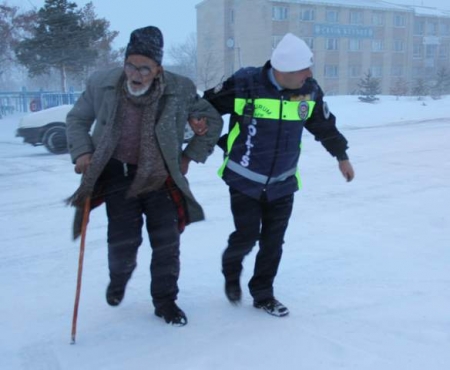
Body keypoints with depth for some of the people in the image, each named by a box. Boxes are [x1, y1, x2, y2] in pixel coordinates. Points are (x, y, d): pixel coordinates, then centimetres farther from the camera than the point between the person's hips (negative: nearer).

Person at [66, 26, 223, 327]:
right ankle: (119, 276, 33)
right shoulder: (101, 84, -10)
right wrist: (82, 152, -8)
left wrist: (190, 156, 0)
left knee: (167, 242, 1)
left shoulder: (180, 90, -12)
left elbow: (213, 121, 3)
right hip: (119, 174, 0)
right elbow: (77, 119, 7)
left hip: (161, 177, 1)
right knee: (123, 241, -4)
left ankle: (165, 300, 23)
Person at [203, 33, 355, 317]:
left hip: (283, 183, 4)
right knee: (247, 235, -2)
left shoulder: (310, 90, -6)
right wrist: (222, 143, -4)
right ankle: (231, 270, 32)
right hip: (245, 180, -4)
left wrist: (342, 156, 21)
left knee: (273, 242, 7)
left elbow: (325, 126, 12)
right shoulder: (245, 84, -20)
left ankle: (263, 294, 27)